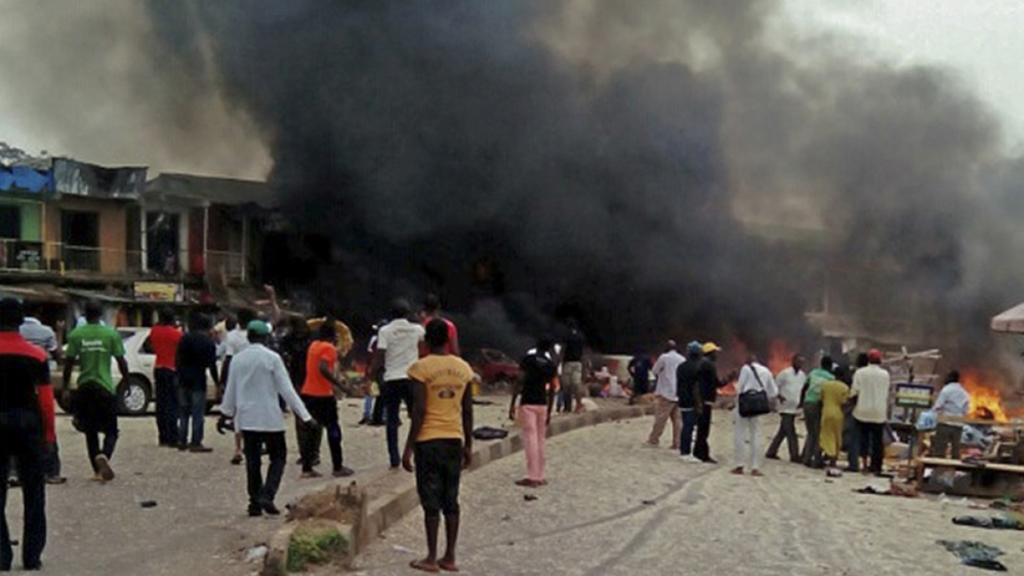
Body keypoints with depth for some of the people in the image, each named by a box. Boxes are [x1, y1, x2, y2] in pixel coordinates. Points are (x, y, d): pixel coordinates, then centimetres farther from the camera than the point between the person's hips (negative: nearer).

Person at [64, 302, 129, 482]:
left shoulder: (76, 335, 0)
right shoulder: (111, 334, -4)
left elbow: (69, 363, 0)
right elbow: (121, 362, -3)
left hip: (84, 387, 2)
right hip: (105, 387, -2)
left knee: (90, 431, 14)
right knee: (111, 430, 5)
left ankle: (98, 470, 14)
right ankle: (104, 455, -24)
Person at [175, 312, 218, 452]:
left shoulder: (184, 339, 6)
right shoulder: (209, 342, -5)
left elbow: (178, 360, 5)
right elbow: (212, 365, -6)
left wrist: (178, 376, 12)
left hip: (183, 379, 4)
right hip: (198, 379, -4)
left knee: (183, 411, 13)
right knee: (198, 413, -1)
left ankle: (182, 441, 15)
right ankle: (196, 443, -1)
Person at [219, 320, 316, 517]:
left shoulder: (238, 359, 2)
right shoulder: (272, 358, -10)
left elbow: (230, 390, 10)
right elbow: (286, 389, -11)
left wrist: (227, 413, 25)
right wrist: (305, 415, -9)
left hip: (246, 417, 4)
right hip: (269, 418, -4)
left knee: (252, 461, 11)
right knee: (278, 457, 7)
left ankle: (255, 503, 13)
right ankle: (266, 495, -10)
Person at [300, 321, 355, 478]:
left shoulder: (314, 345, 12)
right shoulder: (329, 348, -12)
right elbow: (323, 368, -27)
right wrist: (340, 385, -26)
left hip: (308, 393, 8)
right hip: (323, 395, -8)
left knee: (311, 430, 11)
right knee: (333, 430, 3)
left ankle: (307, 468, 9)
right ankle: (338, 467, 6)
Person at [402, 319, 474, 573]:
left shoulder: (421, 368, -9)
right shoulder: (464, 368, 5)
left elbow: (419, 410, -14)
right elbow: (468, 411, 8)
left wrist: (409, 447, -8)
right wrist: (468, 445, 16)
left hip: (428, 441, -4)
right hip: (454, 440, 4)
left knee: (431, 501, 2)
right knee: (451, 500, 11)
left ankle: (431, 559, 8)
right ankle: (450, 557, 15)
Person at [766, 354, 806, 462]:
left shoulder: (802, 375, 10)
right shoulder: (785, 373, -9)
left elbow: (804, 389, 19)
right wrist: (780, 396, -21)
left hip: (794, 408, 7)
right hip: (786, 407, -7)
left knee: (783, 432, 11)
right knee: (790, 432, -7)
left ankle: (771, 452, 19)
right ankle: (794, 455, -3)